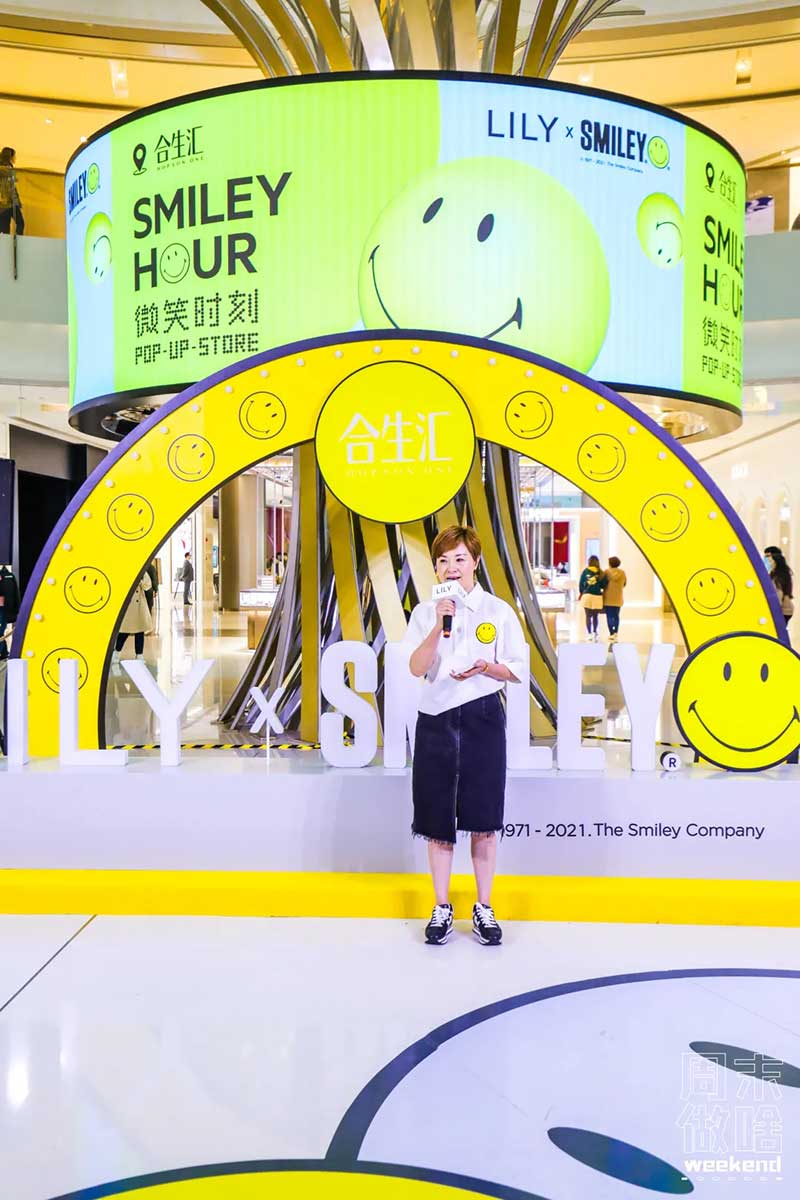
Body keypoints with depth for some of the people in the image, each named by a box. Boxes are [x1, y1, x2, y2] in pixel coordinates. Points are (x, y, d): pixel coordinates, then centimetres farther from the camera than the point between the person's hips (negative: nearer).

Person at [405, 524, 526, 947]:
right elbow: (417, 668, -8)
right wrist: (439, 624, -18)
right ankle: (441, 908, 21)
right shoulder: (425, 611, 4)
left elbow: (517, 671, 3)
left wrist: (485, 668, -16)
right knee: (437, 819, 7)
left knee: (482, 819, 4)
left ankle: (484, 908, 20)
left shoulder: (498, 611, 0)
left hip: (482, 719, -1)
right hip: (436, 719, 1)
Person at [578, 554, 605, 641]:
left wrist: (581, 593, 18)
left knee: (588, 616, 6)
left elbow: (581, 583, 2)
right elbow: (603, 585, -4)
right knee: (595, 616, 14)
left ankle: (589, 634, 3)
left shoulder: (585, 571, -1)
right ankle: (594, 632, 16)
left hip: (587, 595, 0)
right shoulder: (600, 573, -2)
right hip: (597, 596, 0)